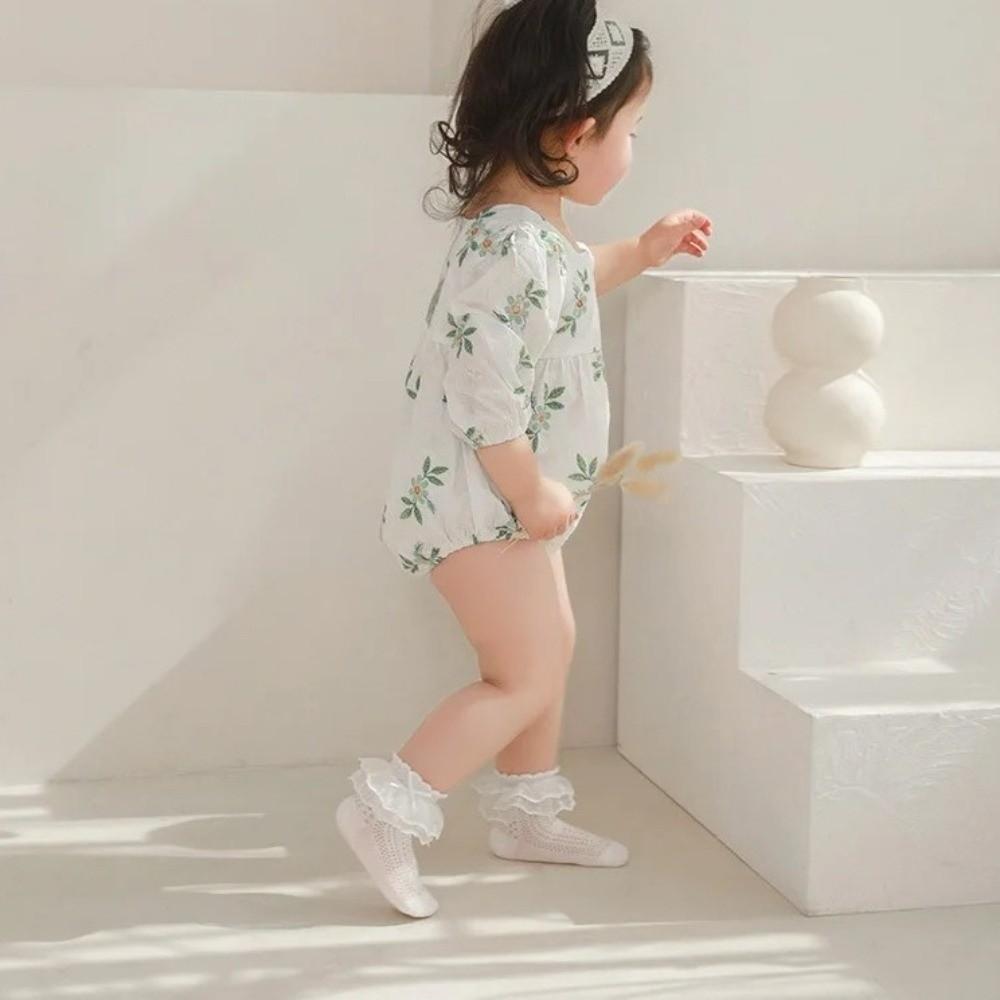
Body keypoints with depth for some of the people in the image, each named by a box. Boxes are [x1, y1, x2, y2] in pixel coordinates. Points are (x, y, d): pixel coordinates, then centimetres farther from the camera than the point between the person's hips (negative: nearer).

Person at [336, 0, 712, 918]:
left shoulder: (526, 223, 4)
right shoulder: (514, 247, -29)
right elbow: (484, 398, -31)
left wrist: (641, 253, 24)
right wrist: (532, 494, -22)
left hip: (500, 496, 11)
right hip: (478, 500, -11)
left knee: (551, 646, 21)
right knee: (526, 677, -4)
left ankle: (523, 813, 35)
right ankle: (387, 809, 1)